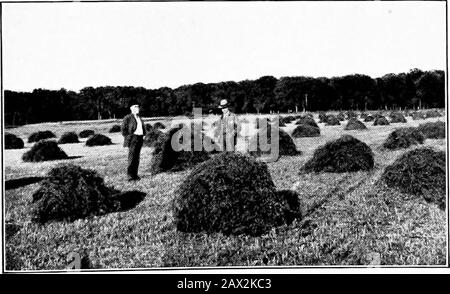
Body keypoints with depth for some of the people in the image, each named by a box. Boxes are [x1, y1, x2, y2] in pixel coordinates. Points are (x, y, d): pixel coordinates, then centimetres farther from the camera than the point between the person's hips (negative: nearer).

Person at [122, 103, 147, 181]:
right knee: (132, 157, -9)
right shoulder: (128, 117, -2)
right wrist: (127, 137, -10)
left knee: (137, 157, 7)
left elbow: (143, 127, 30)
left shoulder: (139, 118, 21)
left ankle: (135, 174, 12)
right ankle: (130, 175, -7)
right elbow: (123, 129, -6)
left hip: (140, 138, 7)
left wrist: (143, 135, 15)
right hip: (133, 138, -7)